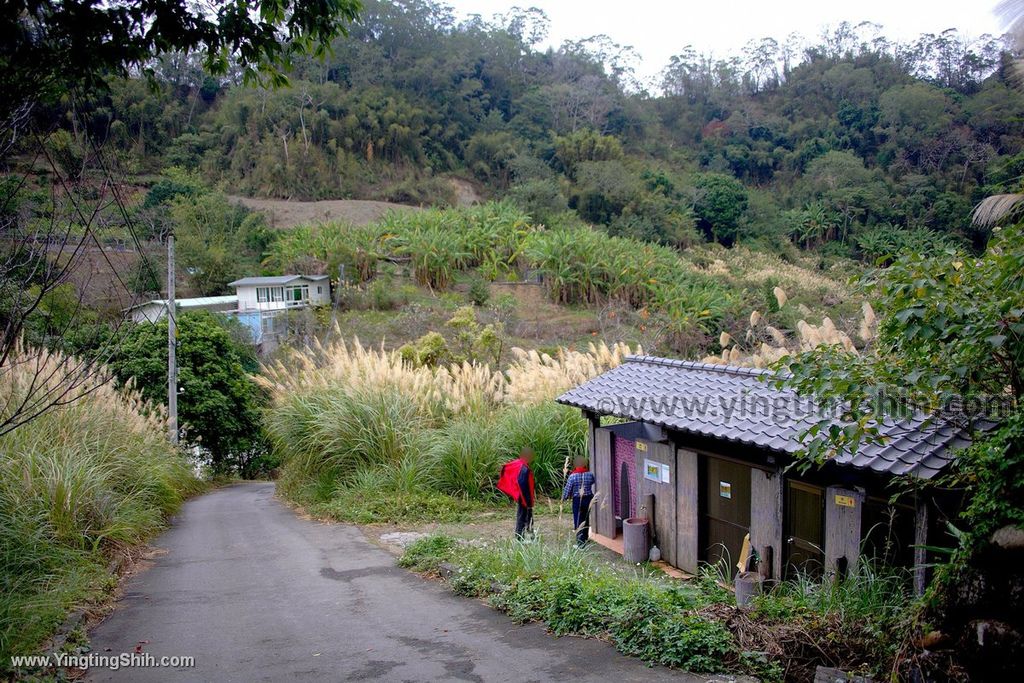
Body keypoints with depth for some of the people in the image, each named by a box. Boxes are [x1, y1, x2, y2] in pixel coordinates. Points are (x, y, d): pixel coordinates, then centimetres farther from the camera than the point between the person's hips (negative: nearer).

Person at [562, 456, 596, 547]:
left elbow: (567, 489, -10)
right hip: (588, 498, 4)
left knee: (578, 521, 2)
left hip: (577, 500, -4)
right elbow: (595, 483, 7)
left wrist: (564, 498, 6)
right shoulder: (590, 474, -6)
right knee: (586, 519, 21)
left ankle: (580, 542, 0)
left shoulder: (572, 476, -14)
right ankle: (585, 537, 37)